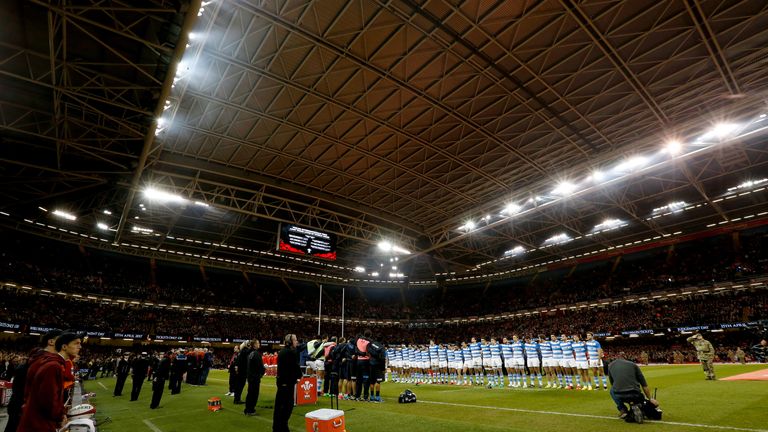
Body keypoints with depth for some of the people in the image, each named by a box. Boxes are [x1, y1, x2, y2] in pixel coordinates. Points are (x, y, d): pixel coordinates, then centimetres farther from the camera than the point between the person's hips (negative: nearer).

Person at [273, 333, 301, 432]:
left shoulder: (282, 351, 12)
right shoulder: (292, 352, -17)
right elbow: (296, 366, -17)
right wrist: (299, 376, 2)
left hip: (280, 380, 10)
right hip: (288, 381, -10)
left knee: (279, 403, 16)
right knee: (288, 404, -3)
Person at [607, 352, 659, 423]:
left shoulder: (610, 366, 19)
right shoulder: (633, 365, 17)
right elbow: (644, 384, 15)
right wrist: (650, 399, 27)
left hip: (619, 395, -1)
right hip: (634, 395, 1)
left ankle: (623, 410, 14)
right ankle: (635, 406, 4)